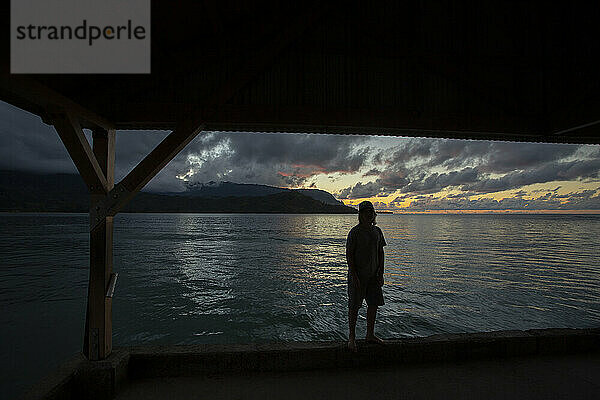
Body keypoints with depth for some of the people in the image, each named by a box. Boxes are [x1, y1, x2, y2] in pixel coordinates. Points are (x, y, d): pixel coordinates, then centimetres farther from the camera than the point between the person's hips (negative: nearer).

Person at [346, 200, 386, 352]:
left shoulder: (377, 231, 6)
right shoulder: (355, 232, -12)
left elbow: (380, 253, 11)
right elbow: (349, 254, -12)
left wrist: (381, 274, 6)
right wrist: (354, 276, -16)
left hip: (373, 275, 6)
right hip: (358, 274, -6)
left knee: (374, 304, 12)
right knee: (354, 306, 2)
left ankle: (370, 335, 29)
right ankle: (352, 338, 16)